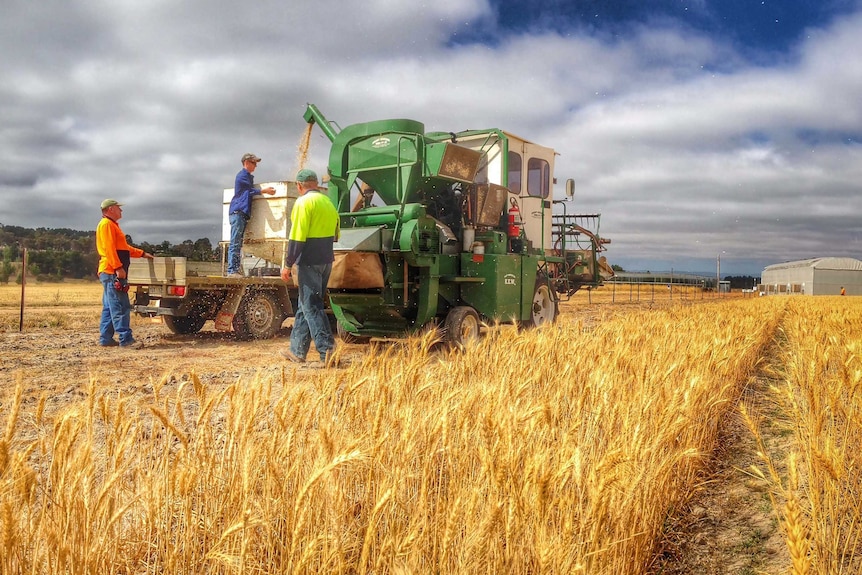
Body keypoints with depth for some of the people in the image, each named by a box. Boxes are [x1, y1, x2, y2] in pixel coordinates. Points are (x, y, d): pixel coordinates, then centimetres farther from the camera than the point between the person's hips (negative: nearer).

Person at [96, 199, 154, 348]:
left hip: (112, 273, 11)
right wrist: (118, 267, -24)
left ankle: (106, 338, 14)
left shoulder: (113, 225, 24)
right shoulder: (106, 224, -8)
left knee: (109, 307, 11)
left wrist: (142, 253, 24)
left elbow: (124, 247, 27)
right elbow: (109, 248, -19)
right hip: (112, 272, -11)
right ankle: (125, 339, -14)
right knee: (120, 307, -12)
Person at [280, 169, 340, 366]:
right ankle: (297, 351, 22)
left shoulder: (304, 202, -11)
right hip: (326, 260, 8)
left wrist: (288, 264, -13)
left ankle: (327, 350, -12)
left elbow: (297, 237, -16)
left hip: (309, 261, -8)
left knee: (311, 307, -5)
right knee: (304, 305, 15)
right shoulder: (328, 202, 15)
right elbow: (335, 235, 19)